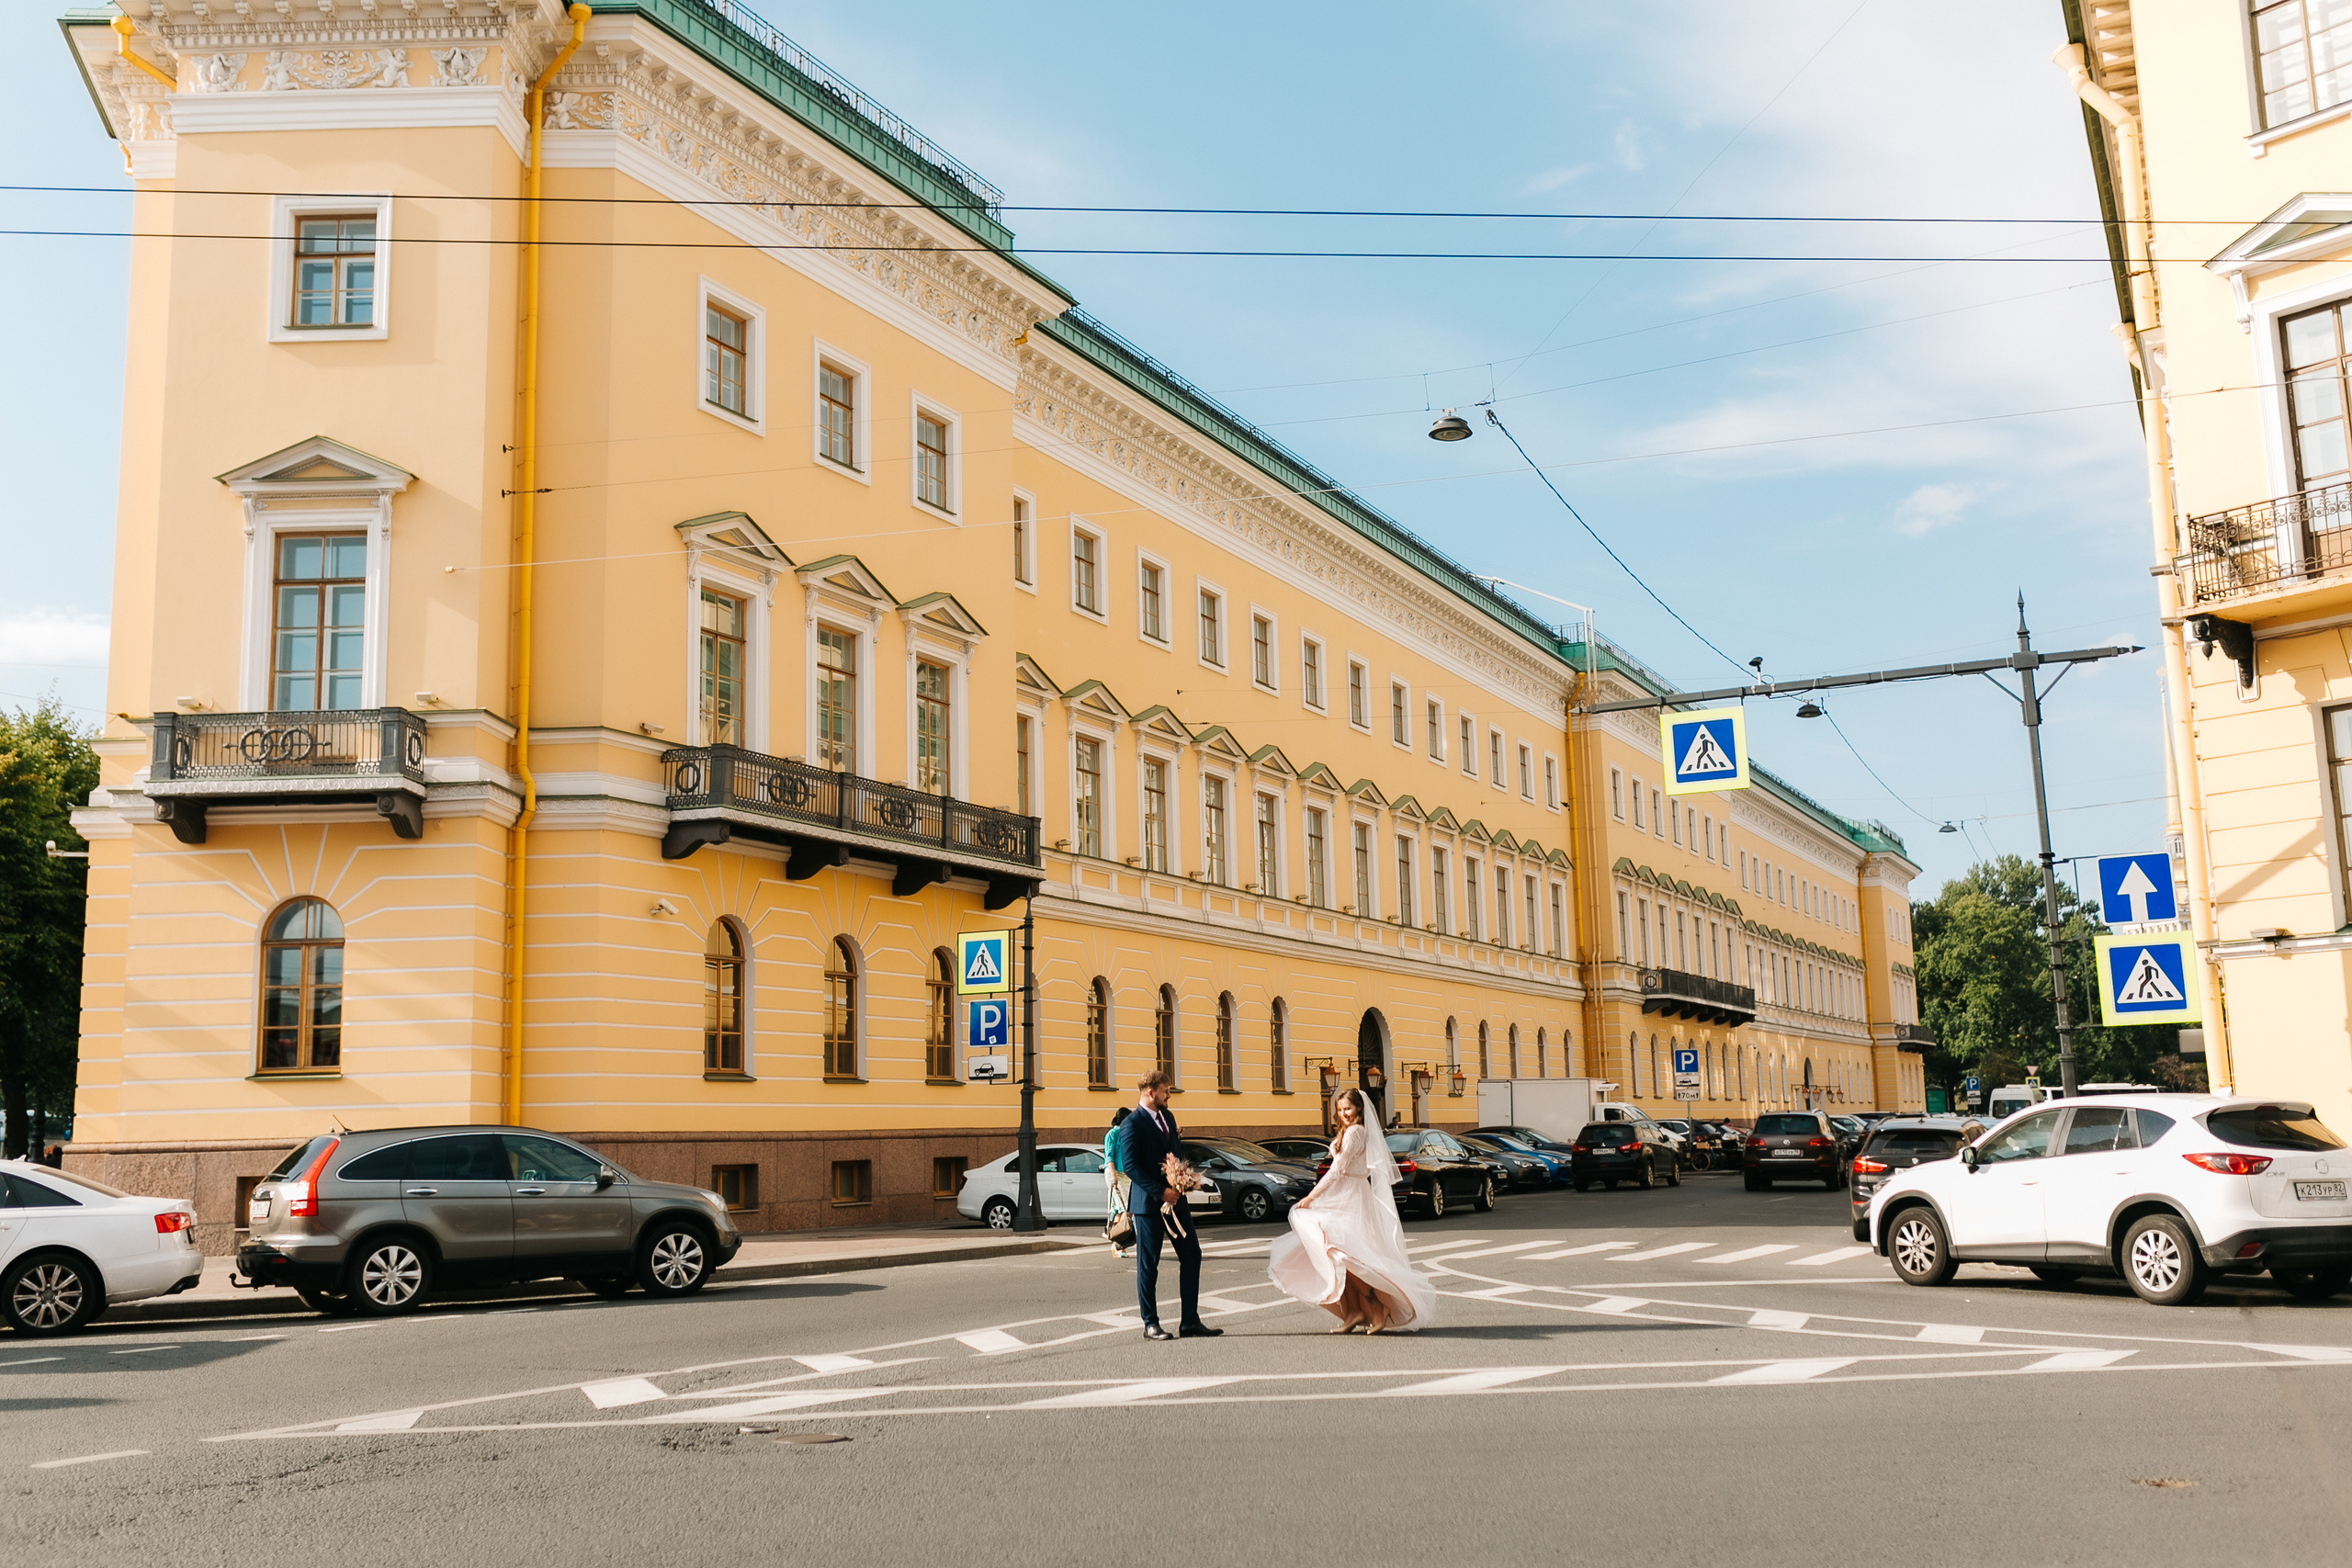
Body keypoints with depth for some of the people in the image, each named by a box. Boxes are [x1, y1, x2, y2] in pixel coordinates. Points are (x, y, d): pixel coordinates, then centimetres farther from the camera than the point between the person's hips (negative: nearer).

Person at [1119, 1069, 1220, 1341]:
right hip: (1148, 1202, -8)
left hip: (1174, 1197, 8)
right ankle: (1150, 1324, 12)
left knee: (1191, 1255, 5)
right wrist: (1160, 1192, -20)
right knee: (1148, 1264, 2)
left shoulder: (1167, 1117, 14)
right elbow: (1131, 1166, -17)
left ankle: (1190, 1322, 10)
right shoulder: (1132, 1125, -12)